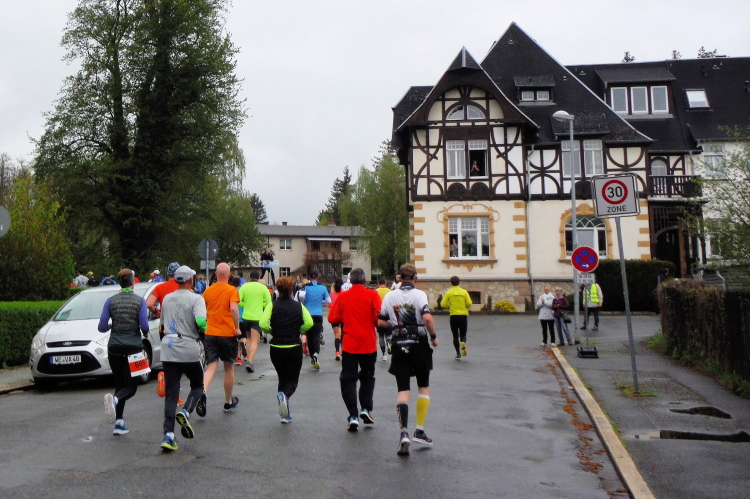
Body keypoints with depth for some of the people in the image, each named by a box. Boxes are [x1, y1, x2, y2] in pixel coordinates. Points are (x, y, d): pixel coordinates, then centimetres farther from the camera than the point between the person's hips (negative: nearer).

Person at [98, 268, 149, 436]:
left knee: (120, 384, 14)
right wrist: (145, 333, 10)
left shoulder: (111, 301, 1)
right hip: (133, 348, -3)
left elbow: (102, 327, -2)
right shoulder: (140, 301, -5)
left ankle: (119, 423, 7)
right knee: (130, 386, 6)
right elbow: (144, 326, -12)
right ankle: (114, 399, -27)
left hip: (115, 348, 3)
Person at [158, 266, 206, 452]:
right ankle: (185, 412, -10)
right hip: (189, 348, -5)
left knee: (170, 393, 5)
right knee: (197, 385, 16)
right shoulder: (196, 299, -7)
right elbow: (200, 321, -21)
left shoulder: (167, 299, 13)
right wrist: (203, 330, -1)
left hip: (168, 348, 5)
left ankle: (169, 434, -2)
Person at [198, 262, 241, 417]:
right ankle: (228, 402, 25)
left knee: (211, 367, 2)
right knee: (229, 368, 13)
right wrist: (237, 327, -11)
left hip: (210, 334, 3)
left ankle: (203, 392, -27)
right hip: (228, 334, -3)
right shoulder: (232, 290, -6)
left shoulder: (208, 290, 6)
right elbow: (233, 308, -21)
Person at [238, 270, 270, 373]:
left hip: (246, 316, 3)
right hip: (257, 317, -2)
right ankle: (250, 361, -20)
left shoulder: (244, 287, 1)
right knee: (254, 341, -3)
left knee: (249, 338, 22)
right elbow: (268, 303, -4)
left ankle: (249, 359, 22)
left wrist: (246, 304, 12)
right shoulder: (263, 288, -2)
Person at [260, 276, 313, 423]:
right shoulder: (298, 306, 0)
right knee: (292, 380, 7)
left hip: (276, 348, 1)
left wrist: (272, 331, 3)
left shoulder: (272, 305, -3)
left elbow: (263, 324, -16)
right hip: (294, 348, -1)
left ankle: (285, 414, 16)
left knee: (282, 378, 17)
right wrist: (298, 331, 5)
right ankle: (285, 395, -28)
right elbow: (309, 323, -12)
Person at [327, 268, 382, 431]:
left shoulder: (342, 297, -1)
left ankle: (353, 416, -2)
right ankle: (366, 409, 12)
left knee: (348, 379, 6)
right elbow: (379, 318, -11)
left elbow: (332, 318, -1)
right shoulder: (372, 295, -6)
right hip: (368, 344, 0)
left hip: (349, 344, 0)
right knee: (367, 376, 20)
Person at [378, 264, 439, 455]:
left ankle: (403, 433, -13)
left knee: (403, 391, 3)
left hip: (399, 346, 2)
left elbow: (381, 321, 6)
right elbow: (427, 318, -21)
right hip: (419, 344, -2)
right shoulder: (419, 294, -8)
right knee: (424, 388, 15)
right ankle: (420, 431, 14)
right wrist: (434, 336, -6)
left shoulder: (390, 296, 3)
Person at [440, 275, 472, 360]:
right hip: (463, 315, 1)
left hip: (453, 316, 0)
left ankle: (458, 354, 5)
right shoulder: (464, 292, 1)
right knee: (463, 335, 12)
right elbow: (469, 303, -5)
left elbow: (443, 304, -7)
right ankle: (463, 343, -21)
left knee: (455, 336, 10)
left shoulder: (448, 293, -1)